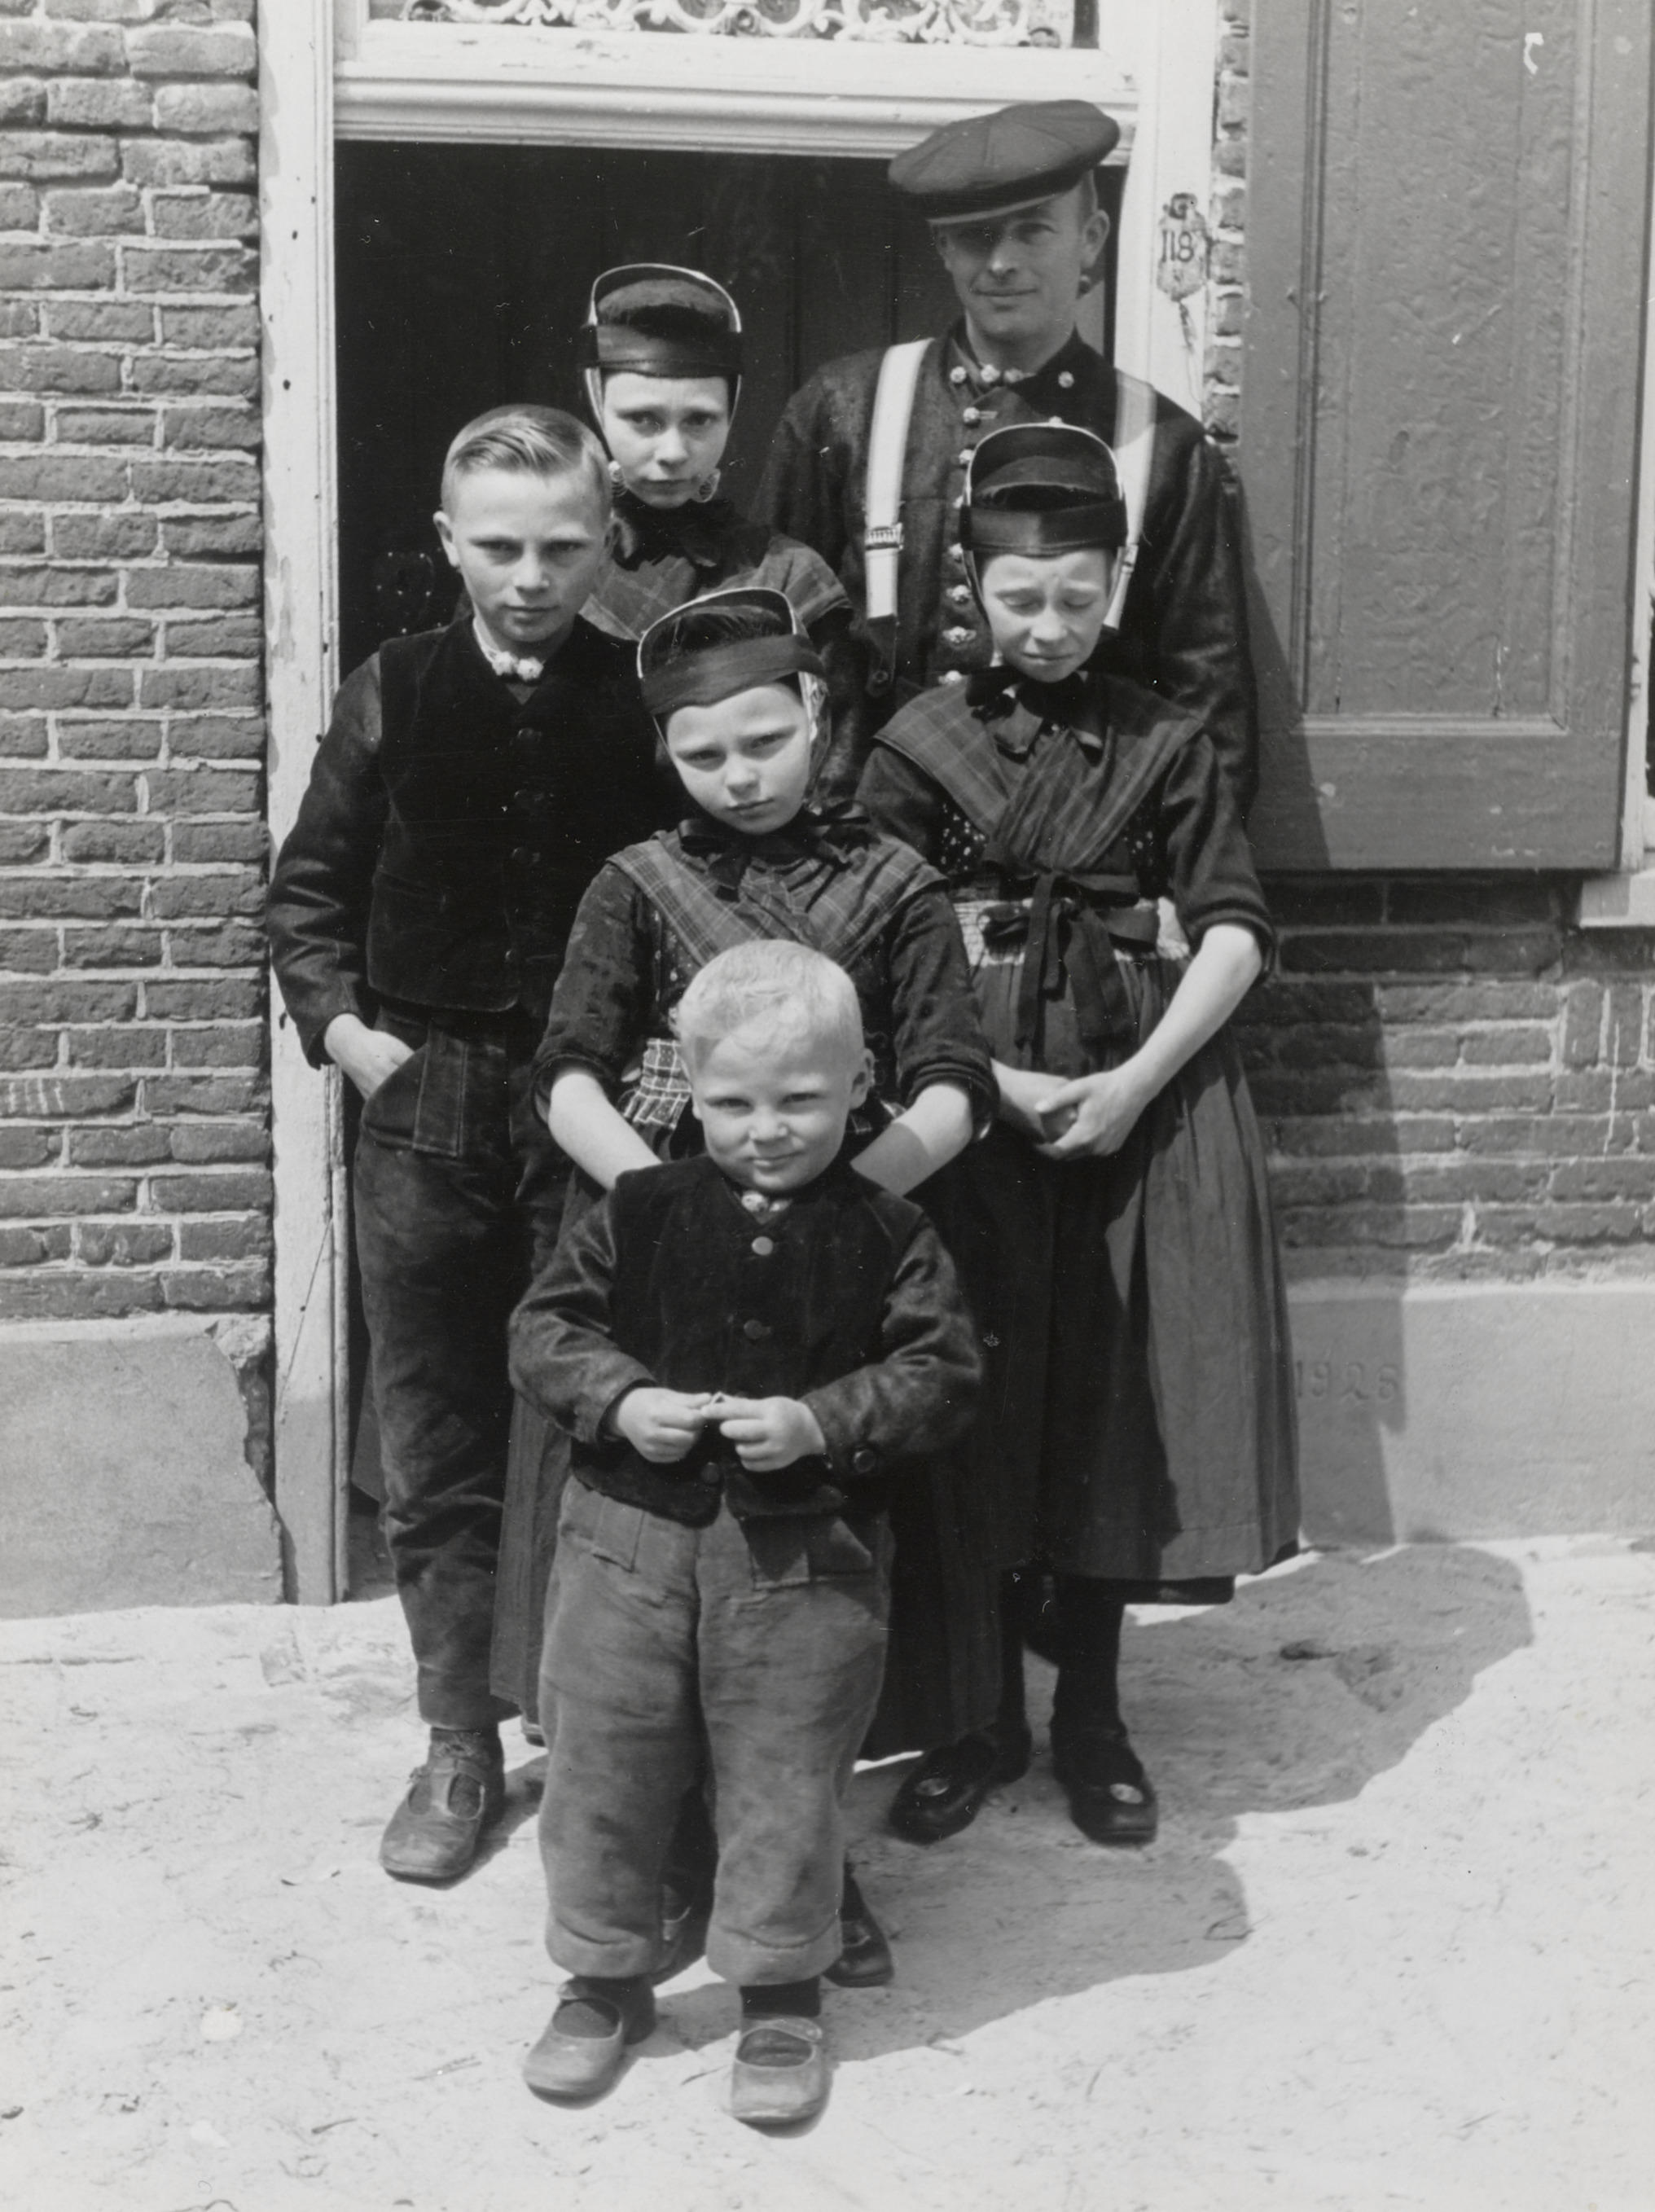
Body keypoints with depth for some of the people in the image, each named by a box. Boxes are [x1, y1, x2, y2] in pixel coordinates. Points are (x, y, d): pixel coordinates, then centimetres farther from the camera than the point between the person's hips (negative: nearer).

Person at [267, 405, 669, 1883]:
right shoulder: (394, 695, 2)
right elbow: (312, 885, 11)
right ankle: (460, 1745, 21)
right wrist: (340, 1023, -2)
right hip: (423, 1109, 2)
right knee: (439, 1452, 8)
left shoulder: (647, 701, -2)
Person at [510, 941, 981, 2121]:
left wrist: (819, 1424, -18)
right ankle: (605, 1978, 29)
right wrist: (620, 1402, -14)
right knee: (603, 1767, 10)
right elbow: (544, 1327, 3)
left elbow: (941, 1373, -5)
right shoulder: (640, 1213, 0)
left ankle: (782, 1994, 26)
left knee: (785, 1780, 8)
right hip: (630, 1535, 2)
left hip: (809, 1556, -2)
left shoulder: (887, 1235, -4)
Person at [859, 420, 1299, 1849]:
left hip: (1145, 1093, 1)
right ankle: (986, 1716, 18)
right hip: (978, 1092, 0)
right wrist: (999, 1082, -13)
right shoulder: (922, 747, 2)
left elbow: (1235, 930, 0)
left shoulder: (1164, 746, 5)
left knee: (1116, 1397, 5)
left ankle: (1093, 1715, 20)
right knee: (984, 1398, 3)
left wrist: (1140, 1079, -12)